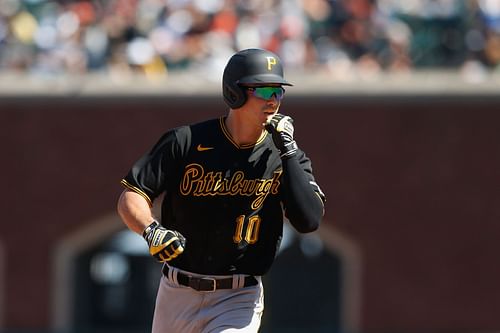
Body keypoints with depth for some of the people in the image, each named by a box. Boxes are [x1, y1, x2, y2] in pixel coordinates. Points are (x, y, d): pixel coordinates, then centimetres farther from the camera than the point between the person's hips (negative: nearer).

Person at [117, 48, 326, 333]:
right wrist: (151, 230, -28)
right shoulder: (186, 142, -6)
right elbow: (131, 197, -6)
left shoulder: (285, 156, -3)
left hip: (239, 300, -1)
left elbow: (309, 221, -18)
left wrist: (288, 150, -19)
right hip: (177, 295, 1)